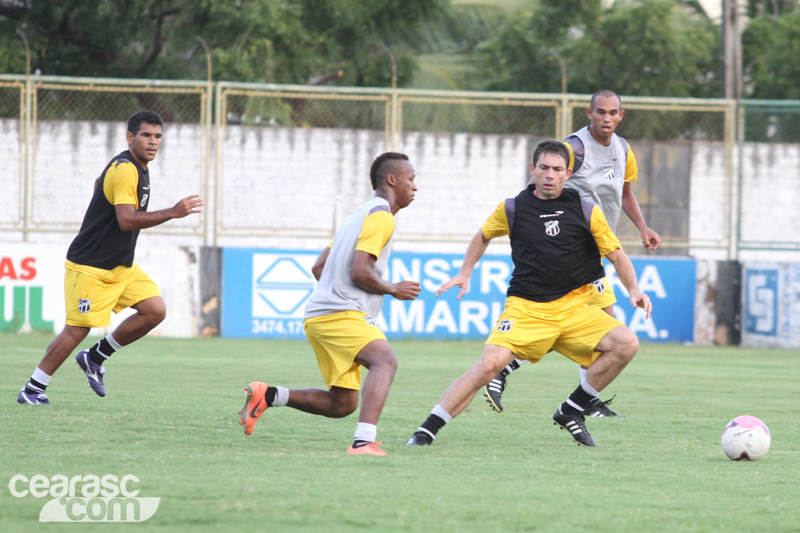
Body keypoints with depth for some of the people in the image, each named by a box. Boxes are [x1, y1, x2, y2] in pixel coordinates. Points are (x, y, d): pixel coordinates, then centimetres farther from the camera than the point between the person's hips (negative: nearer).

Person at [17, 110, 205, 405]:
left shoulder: (137, 167, 10)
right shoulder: (124, 170, -22)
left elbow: (99, 182, 29)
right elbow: (127, 220, -33)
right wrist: (172, 212, -38)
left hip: (121, 266, 9)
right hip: (90, 267, -9)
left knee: (155, 310, -4)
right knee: (77, 330, -7)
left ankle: (95, 358, 10)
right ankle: (32, 390, 6)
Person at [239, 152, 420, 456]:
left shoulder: (360, 215, 25)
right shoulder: (381, 215, -7)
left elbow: (318, 268, 25)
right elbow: (360, 272, -17)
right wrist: (393, 290, -3)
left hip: (318, 315, 10)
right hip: (340, 314, -10)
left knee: (342, 404, 11)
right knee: (385, 360, -31)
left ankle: (268, 396, 11)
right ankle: (364, 441, -48)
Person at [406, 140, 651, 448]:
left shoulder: (585, 210, 1)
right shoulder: (513, 209, 2)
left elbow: (616, 255, 9)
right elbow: (483, 236, 24)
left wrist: (634, 291, -5)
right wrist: (465, 273, 18)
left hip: (574, 306, 2)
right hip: (525, 307, -2)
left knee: (626, 343, -18)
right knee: (489, 364, -23)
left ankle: (571, 411, -2)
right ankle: (427, 430, -16)